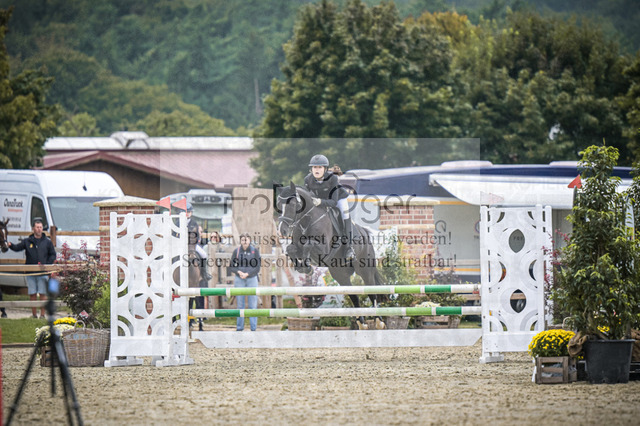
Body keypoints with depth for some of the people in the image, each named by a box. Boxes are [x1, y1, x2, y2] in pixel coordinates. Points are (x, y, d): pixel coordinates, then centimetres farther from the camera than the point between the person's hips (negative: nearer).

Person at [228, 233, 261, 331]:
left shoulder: (255, 251, 1)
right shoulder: (236, 251, 4)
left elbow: (257, 268, -1)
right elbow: (231, 267, 5)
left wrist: (247, 274, -13)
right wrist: (239, 272, -13)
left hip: (252, 279, -1)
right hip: (239, 280, 1)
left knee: (253, 305, -3)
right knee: (240, 305, 4)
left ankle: (253, 327, 1)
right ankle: (239, 327, 11)